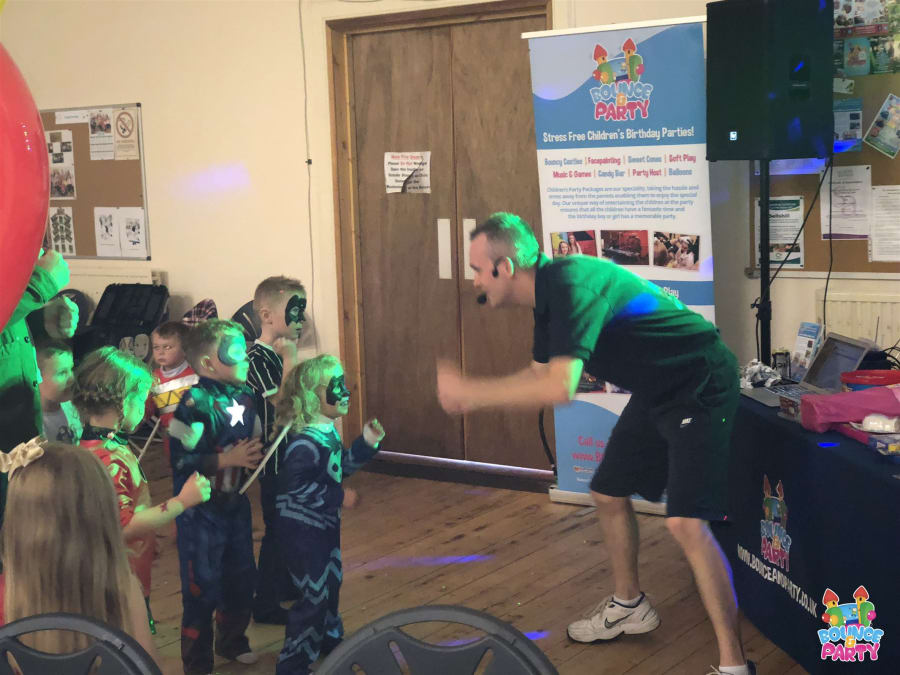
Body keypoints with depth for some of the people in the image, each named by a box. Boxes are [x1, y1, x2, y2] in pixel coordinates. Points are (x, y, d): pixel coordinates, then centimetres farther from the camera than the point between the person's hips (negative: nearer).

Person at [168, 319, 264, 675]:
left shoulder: (245, 397, 2)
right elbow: (180, 459, -24)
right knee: (202, 588, 2)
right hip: (201, 511, -7)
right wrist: (227, 460, -23)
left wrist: (255, 454, -3)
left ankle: (232, 641, 40)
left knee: (241, 578, 18)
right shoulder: (195, 404, -20)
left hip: (235, 504, 7)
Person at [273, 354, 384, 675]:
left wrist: (366, 443, 3)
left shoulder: (328, 432, 4)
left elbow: (340, 467, 16)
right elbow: (294, 484, -30)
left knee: (331, 583, 24)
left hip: (324, 524, 10)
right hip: (302, 528, -10)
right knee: (314, 594, -4)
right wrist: (339, 496, -25)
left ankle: (329, 638, 45)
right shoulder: (306, 440, -27)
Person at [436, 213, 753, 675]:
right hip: (657, 391, 10)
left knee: (685, 523, -19)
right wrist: (473, 398, 5)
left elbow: (559, 388, -35)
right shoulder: (548, 296, 5)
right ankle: (628, 606, 40)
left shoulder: (571, 286, -27)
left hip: (700, 387, -10)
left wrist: (470, 391, -27)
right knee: (609, 494, 19)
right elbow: (541, 377, 16)